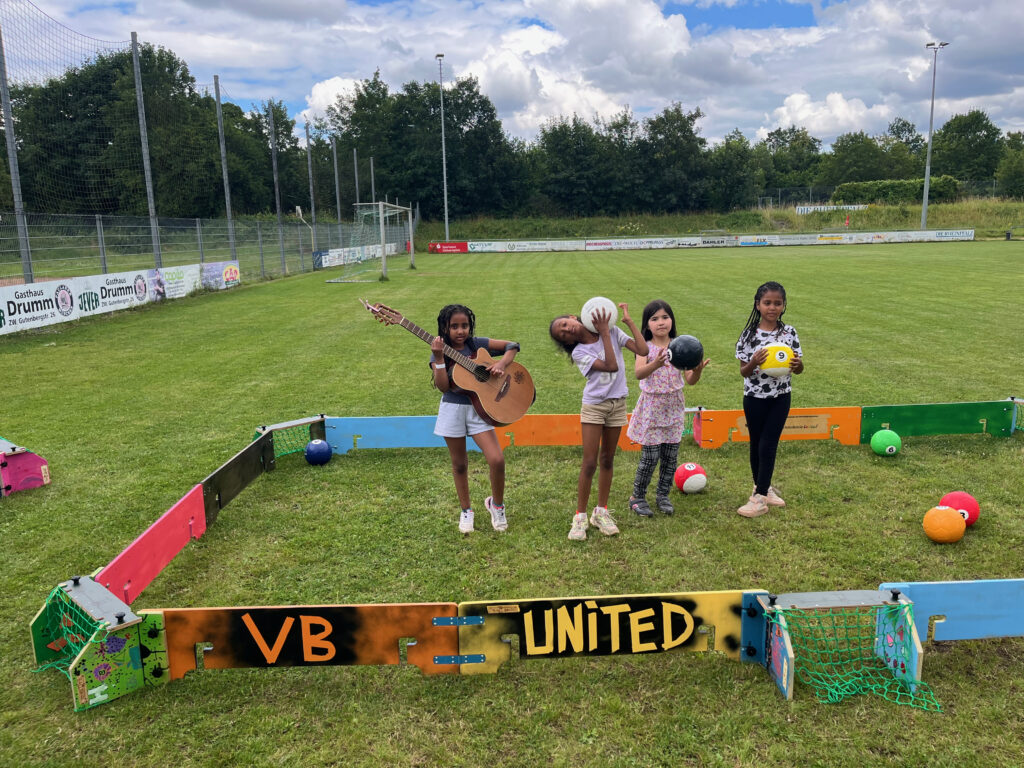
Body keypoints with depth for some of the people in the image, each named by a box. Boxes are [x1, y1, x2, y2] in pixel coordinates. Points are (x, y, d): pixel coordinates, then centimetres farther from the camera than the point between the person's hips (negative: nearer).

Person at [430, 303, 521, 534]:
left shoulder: (477, 344, -1)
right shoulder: (440, 351, -2)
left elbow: (512, 346, 4)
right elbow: (443, 386, -14)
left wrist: (501, 364, -12)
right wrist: (439, 358, -24)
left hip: (477, 409, 0)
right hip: (452, 409, 0)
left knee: (497, 460, -12)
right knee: (459, 465, 11)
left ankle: (496, 504, 13)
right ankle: (466, 511, 29)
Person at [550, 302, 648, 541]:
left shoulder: (613, 331, -3)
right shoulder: (579, 353, -11)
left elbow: (643, 350, -12)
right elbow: (611, 366, -24)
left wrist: (628, 321, -11)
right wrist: (604, 333, -22)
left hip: (617, 405, 3)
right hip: (593, 406, -3)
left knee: (607, 460, 12)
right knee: (589, 463, -4)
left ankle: (601, 512, 23)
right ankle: (580, 517, 6)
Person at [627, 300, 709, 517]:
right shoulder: (646, 348, -9)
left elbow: (690, 380, -2)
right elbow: (639, 373, -28)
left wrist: (698, 370, -24)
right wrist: (655, 364, -47)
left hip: (674, 407, 4)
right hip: (652, 407, -4)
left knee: (670, 456, 8)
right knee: (650, 456, -3)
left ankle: (663, 495, 28)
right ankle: (637, 497, 16)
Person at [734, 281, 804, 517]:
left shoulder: (789, 332, -4)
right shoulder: (749, 334, -8)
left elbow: (799, 369, 2)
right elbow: (743, 372, -6)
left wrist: (797, 364, -21)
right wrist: (753, 362, -28)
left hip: (781, 397, 0)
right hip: (755, 397, 0)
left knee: (768, 445, -3)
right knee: (756, 444, 11)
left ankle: (760, 497, 3)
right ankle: (762, 488, 32)